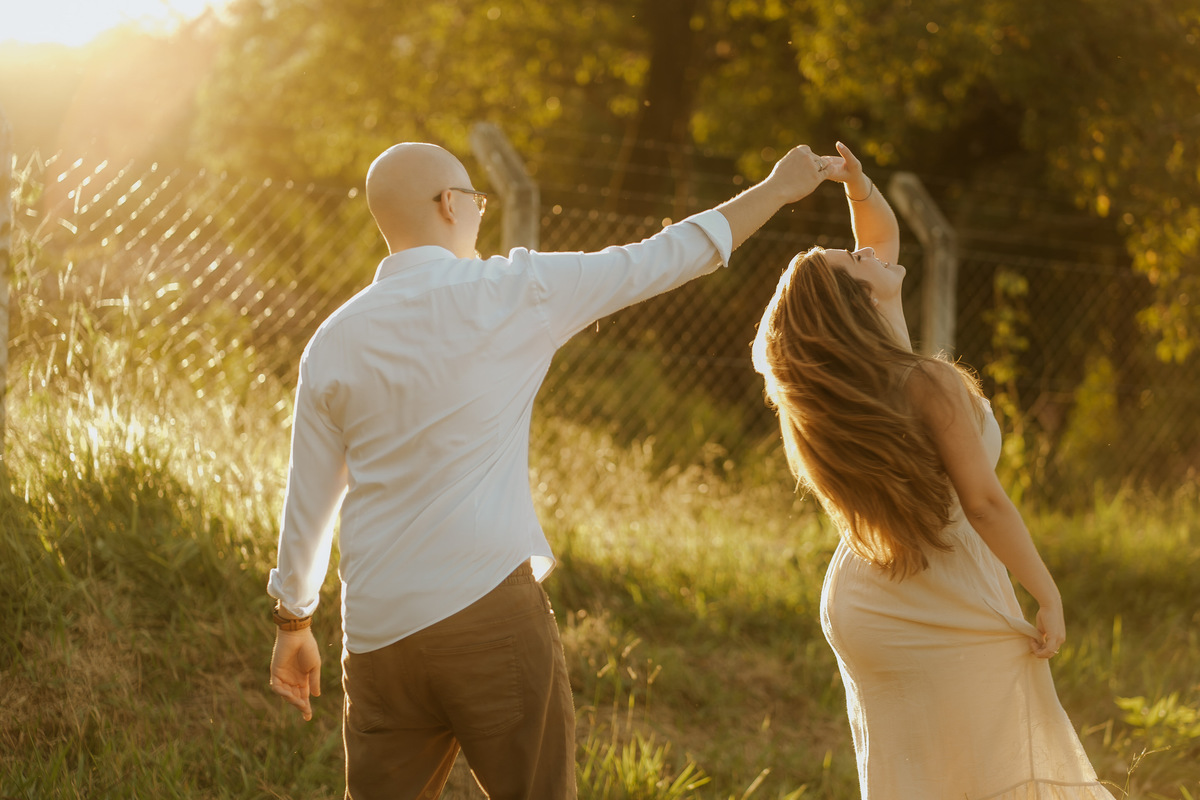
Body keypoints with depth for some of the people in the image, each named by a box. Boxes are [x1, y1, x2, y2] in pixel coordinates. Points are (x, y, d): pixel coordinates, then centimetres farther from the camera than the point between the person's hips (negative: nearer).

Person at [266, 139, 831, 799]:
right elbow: (660, 259, 5)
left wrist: (293, 623, 26)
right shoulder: (513, 293, -3)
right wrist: (778, 188, 18)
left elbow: (309, 501, 12)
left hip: (378, 633, 4)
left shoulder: (334, 342, 7)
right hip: (489, 610, -4)